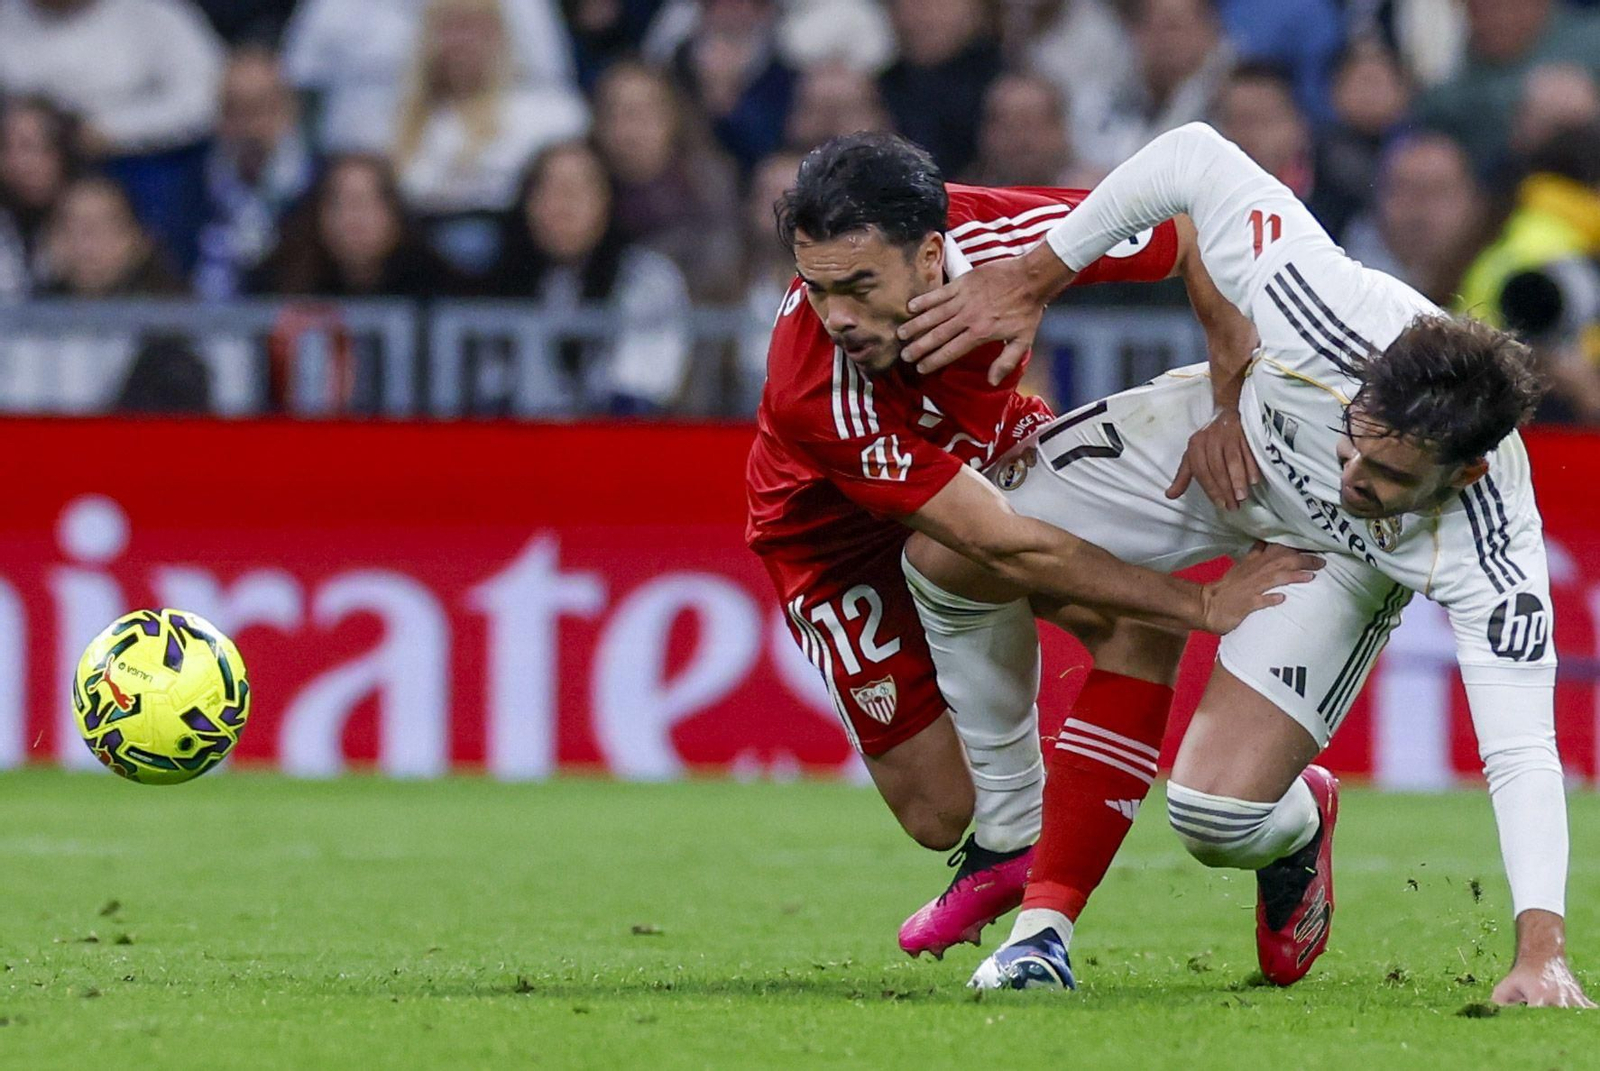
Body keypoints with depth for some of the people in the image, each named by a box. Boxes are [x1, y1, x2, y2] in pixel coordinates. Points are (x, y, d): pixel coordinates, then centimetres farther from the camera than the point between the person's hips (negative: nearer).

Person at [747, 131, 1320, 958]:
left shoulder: (998, 236, -34)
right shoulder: (817, 392, -42)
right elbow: (1004, 545, -42)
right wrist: (1203, 606, -39)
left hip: (984, 451, 4)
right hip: (839, 533, -4)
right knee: (940, 813, -10)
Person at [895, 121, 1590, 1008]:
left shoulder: (1491, 559, -42)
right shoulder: (1328, 318, -42)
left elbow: (1522, 753, -41)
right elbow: (1195, 160, -29)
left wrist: (1542, 950, -52)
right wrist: (1031, 280, -24)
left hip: (1340, 562, -2)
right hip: (1210, 437, 2)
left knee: (1215, 818, -20)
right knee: (948, 556, -7)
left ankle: (1299, 825, 22)